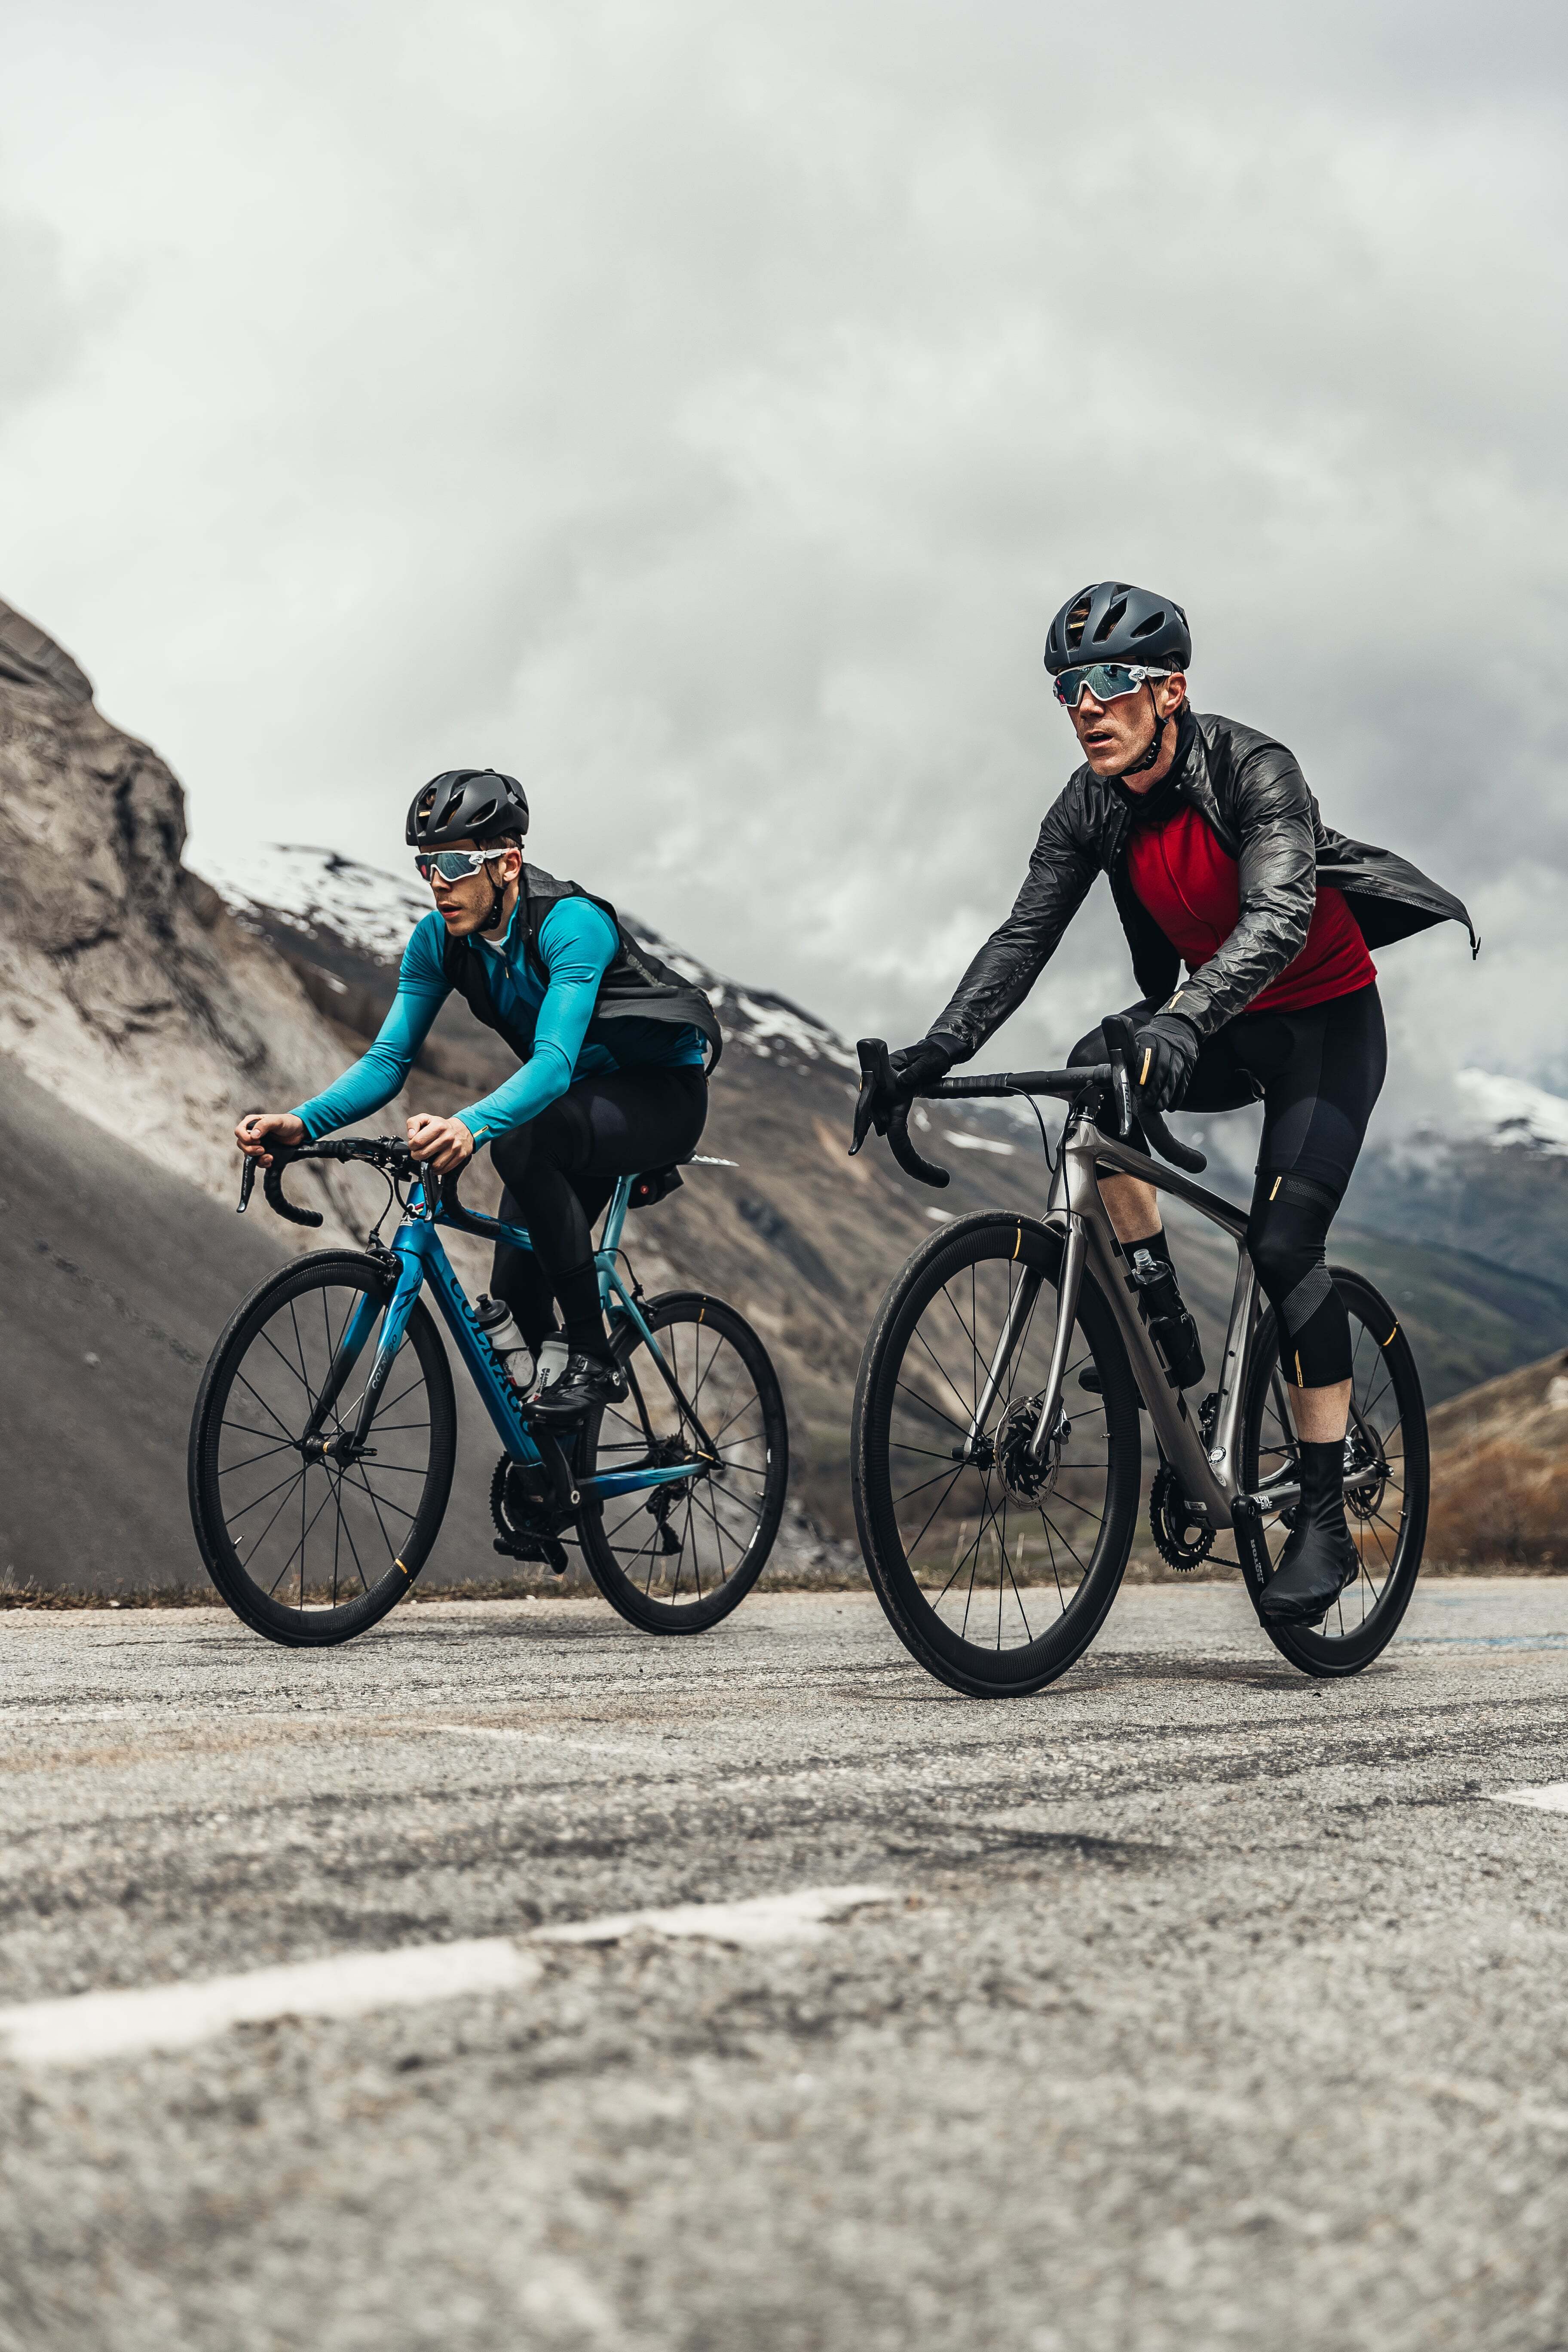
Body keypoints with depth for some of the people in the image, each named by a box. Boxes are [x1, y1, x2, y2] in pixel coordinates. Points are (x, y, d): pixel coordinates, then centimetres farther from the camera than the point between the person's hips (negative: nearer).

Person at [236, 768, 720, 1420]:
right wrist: (302, 1121, -30)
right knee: (518, 1292, -5)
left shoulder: (572, 924, -31)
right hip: (580, 1102, 7)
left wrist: (470, 1126, -62)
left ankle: (593, 1359, -25)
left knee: (522, 1141, -35)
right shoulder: (438, 940, -10)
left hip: (664, 1091, -7)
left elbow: (554, 1062, -43)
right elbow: (389, 1058, -11)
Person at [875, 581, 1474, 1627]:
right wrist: (937, 1051, -27)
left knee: (1283, 1241, -19)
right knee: (1098, 1071, -26)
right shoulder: (1092, 807, -9)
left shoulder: (1256, 772, -26)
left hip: (1326, 1022, -5)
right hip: (1220, 1025, 5)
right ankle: (1163, 1327, -13)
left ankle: (1327, 1519, -10)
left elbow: (1278, 918, -41)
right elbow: (1025, 934, -12)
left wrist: (1182, 1021, -58)